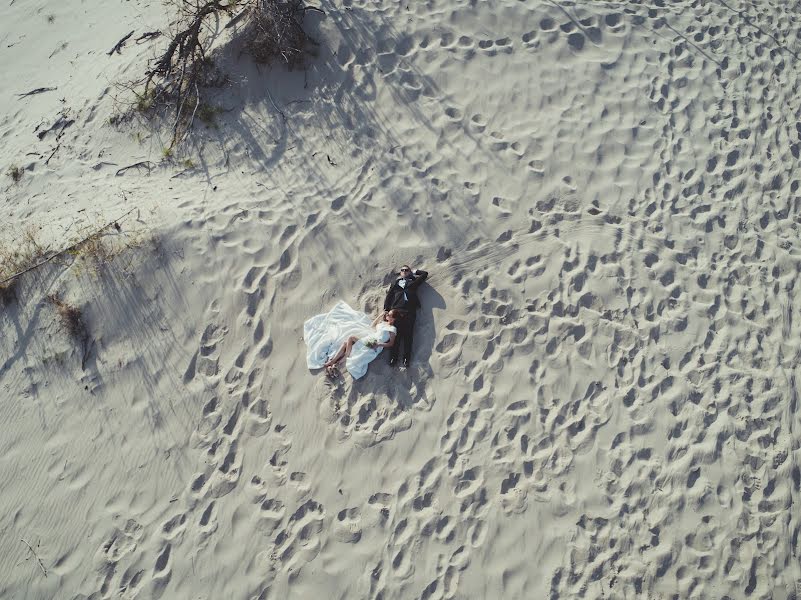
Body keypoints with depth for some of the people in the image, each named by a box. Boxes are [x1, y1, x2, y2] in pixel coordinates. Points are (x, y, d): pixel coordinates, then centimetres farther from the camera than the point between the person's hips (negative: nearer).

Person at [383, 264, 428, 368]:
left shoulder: (413, 282, 24)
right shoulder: (395, 282, 25)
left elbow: (425, 274, 21)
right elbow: (388, 297, 17)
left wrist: (414, 271, 31)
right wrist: (386, 311, 6)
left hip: (410, 311, -1)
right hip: (396, 310, 1)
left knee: (408, 334, -10)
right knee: (395, 334, -9)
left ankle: (407, 358, -14)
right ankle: (393, 357, -11)